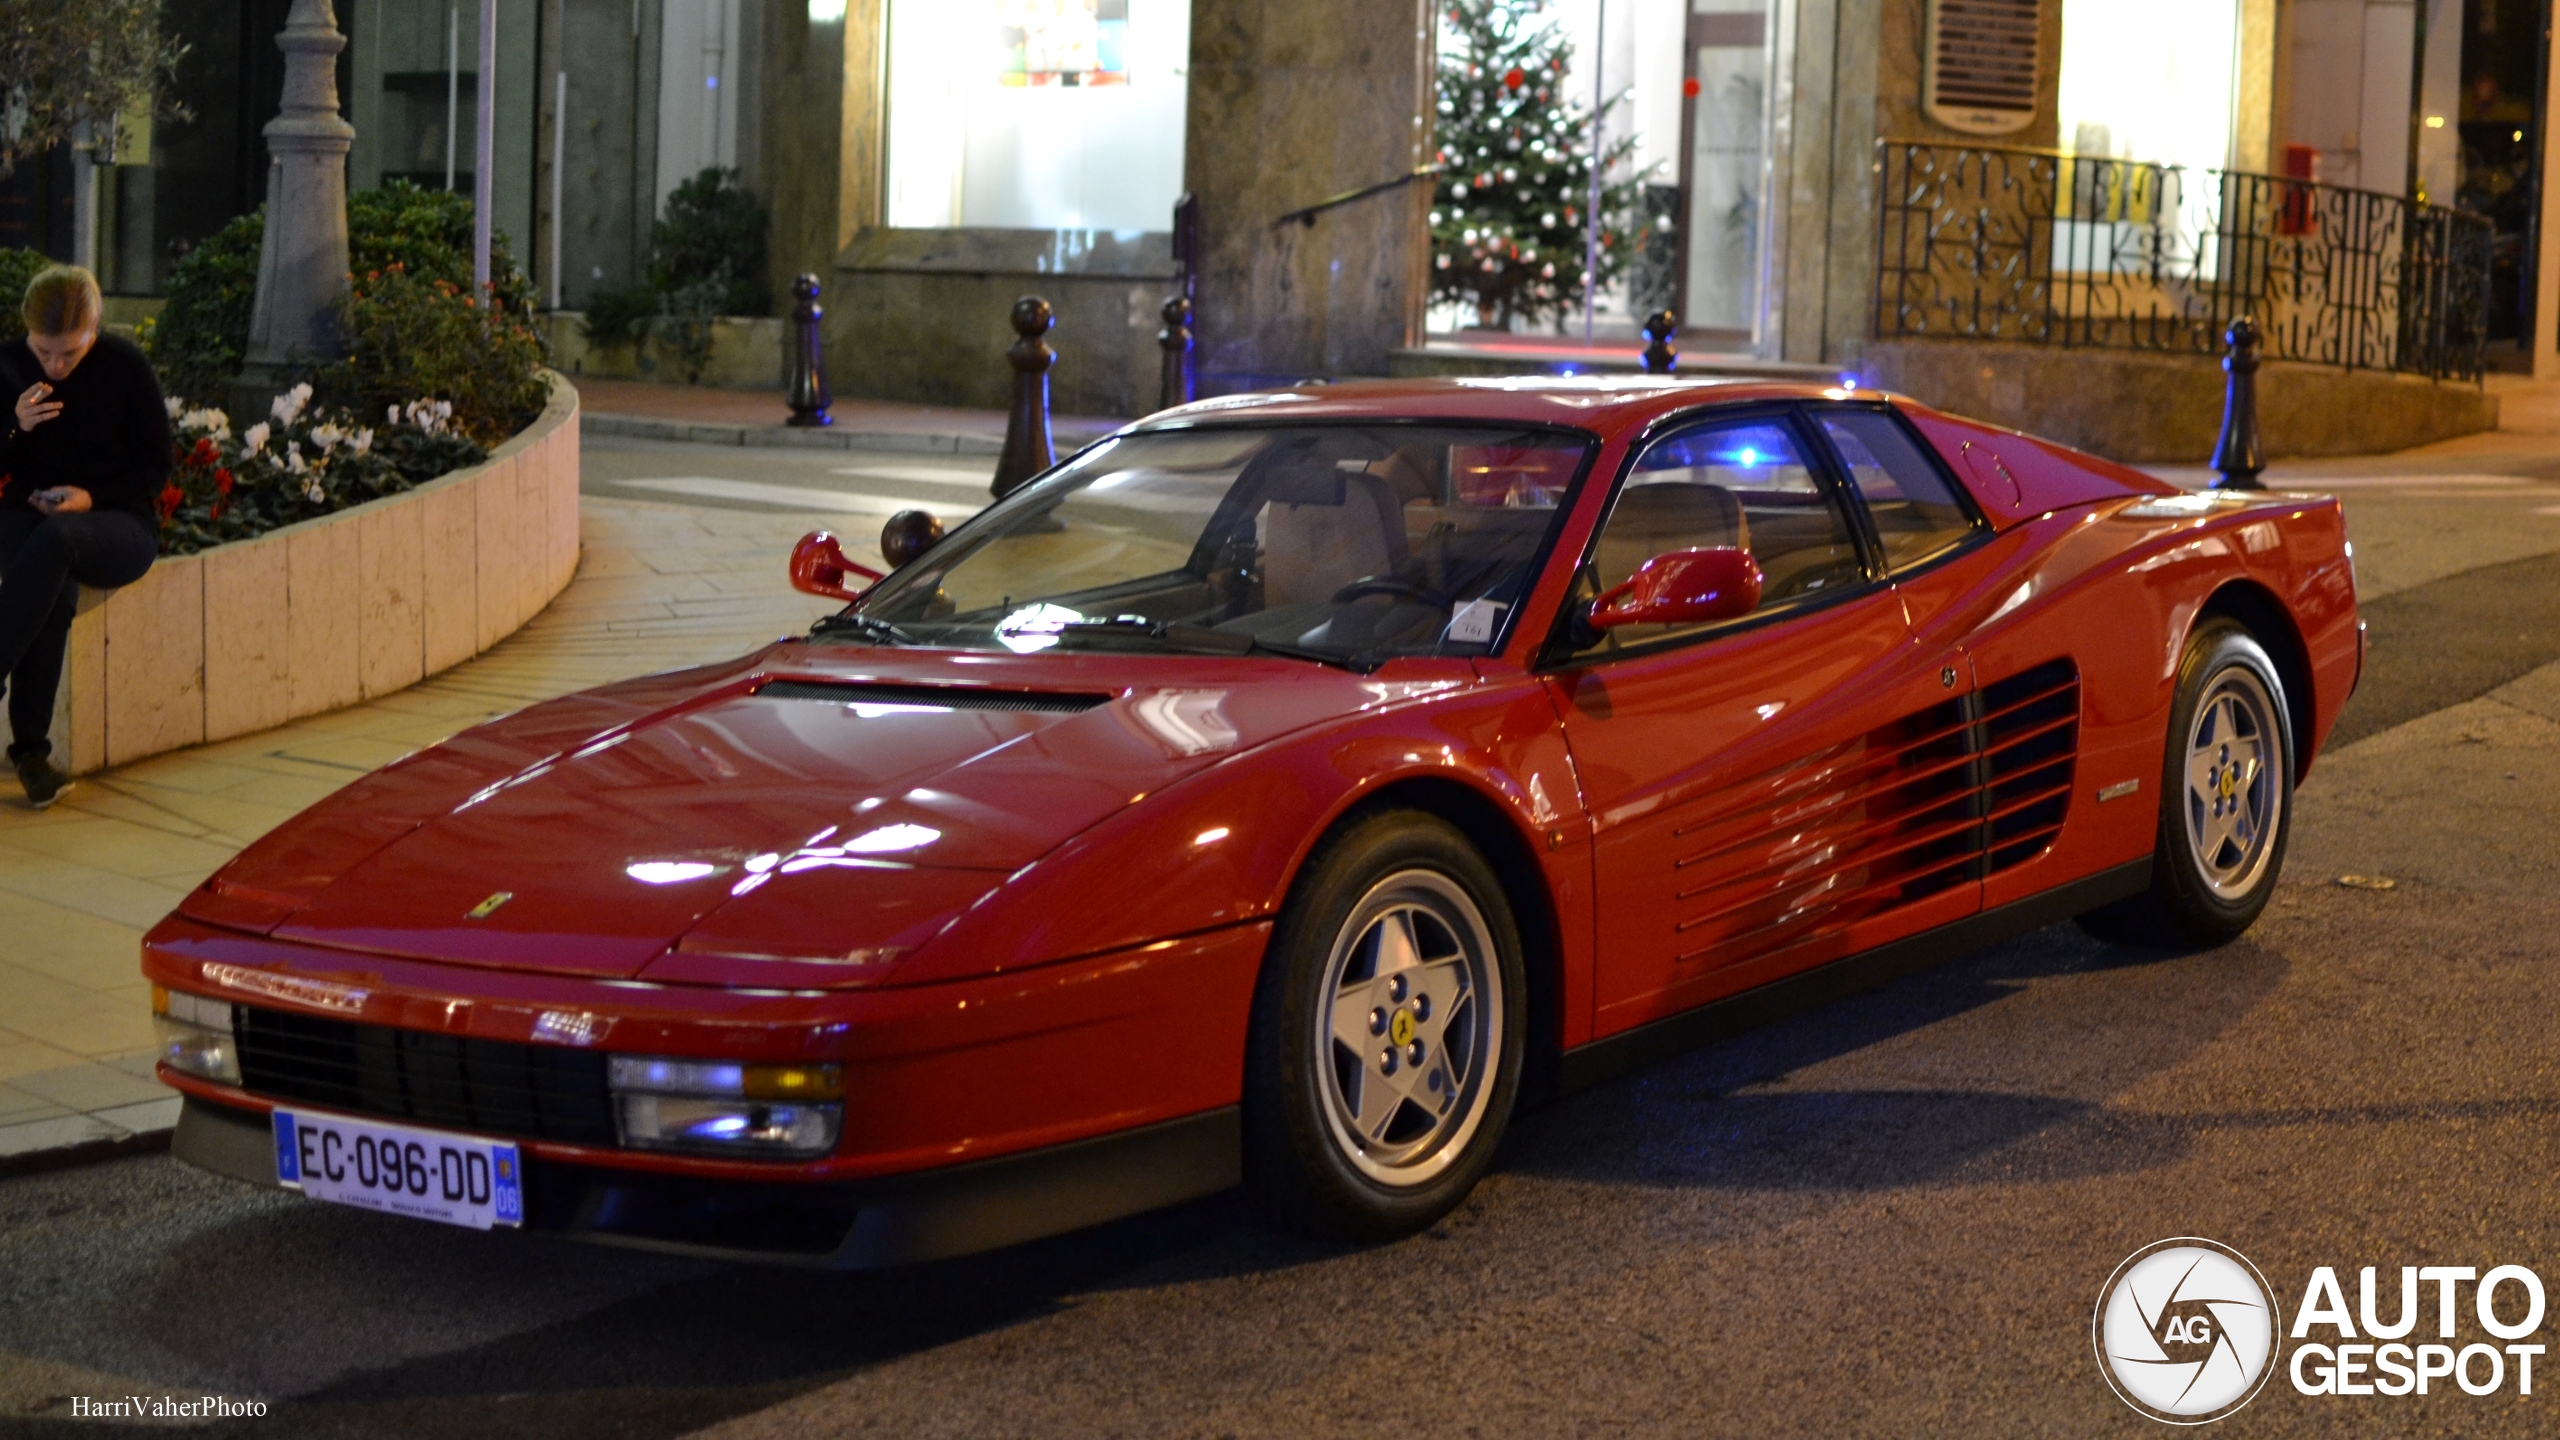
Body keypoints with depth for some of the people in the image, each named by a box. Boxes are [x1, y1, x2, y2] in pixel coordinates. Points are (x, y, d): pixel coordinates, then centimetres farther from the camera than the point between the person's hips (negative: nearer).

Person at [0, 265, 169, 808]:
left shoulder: (126, 365, -6)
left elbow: (155, 466, -2)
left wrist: (92, 497, -18)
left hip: (118, 523, -2)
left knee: (56, 537, -39)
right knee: (55, 594, -35)